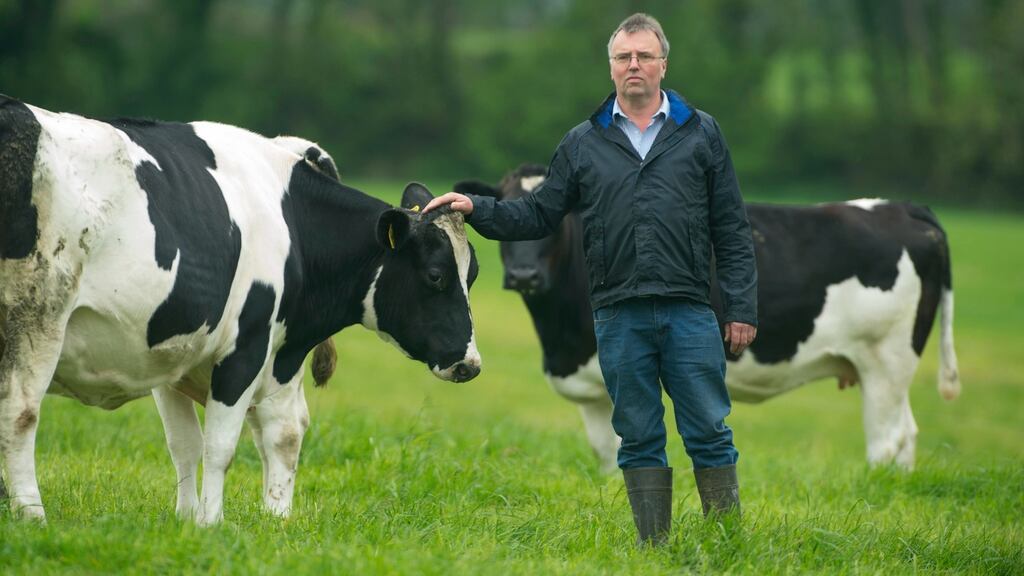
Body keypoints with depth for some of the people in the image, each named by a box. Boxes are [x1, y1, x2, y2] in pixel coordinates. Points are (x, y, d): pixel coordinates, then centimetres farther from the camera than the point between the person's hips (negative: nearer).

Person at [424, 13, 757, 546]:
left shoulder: (699, 133, 8)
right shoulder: (583, 144, 12)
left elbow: (732, 230, 7)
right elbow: (538, 214, 14)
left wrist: (741, 308, 1)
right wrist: (475, 208, -2)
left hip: (689, 314, -1)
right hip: (619, 317, 1)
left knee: (709, 433, -2)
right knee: (639, 439, 6)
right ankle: (654, 553, 11)